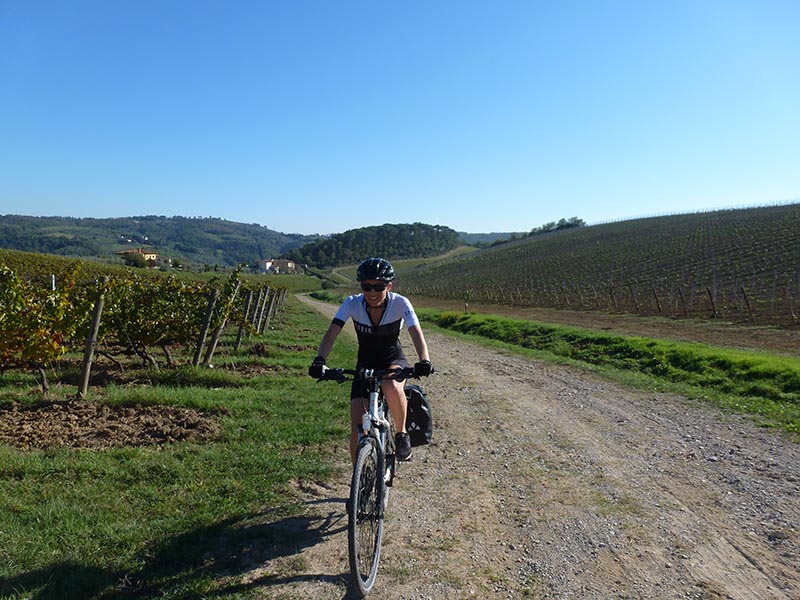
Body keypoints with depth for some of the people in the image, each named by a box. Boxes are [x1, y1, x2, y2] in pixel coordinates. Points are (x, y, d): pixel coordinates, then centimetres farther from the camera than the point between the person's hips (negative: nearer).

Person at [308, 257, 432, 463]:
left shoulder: (400, 303, -21)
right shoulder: (352, 304, -18)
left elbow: (416, 334, -31)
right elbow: (331, 333, -26)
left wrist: (424, 361, -50)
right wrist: (319, 360, -44)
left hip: (393, 360, -1)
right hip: (365, 365, 2)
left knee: (391, 387, -38)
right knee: (358, 428, -9)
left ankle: (401, 434, -10)